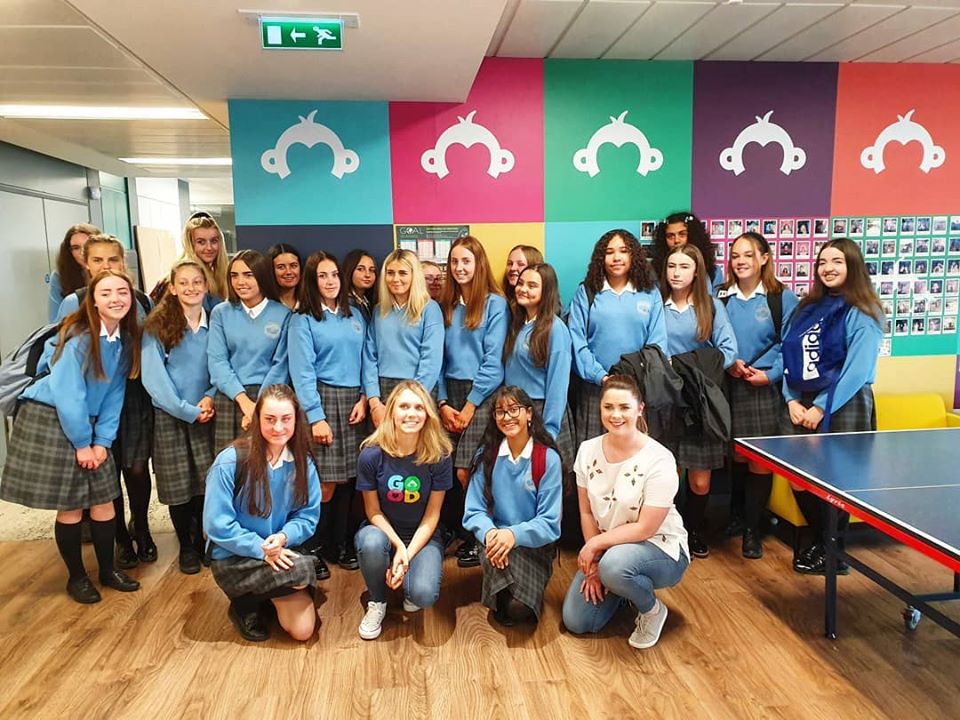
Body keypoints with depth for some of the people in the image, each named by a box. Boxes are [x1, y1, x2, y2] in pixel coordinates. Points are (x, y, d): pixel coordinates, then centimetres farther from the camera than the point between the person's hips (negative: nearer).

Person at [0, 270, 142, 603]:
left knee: (103, 500, 7)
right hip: (50, 420, -6)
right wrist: (82, 443, -15)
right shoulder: (79, 337, -21)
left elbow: (114, 394, 2)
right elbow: (67, 395, -21)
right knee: (70, 507, 1)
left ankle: (107, 569, 25)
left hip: (87, 424, 6)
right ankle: (76, 576, 20)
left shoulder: (126, 339, 0)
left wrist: (102, 440, -3)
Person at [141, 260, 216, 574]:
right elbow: (153, 375, -9)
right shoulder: (157, 325, -4)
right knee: (178, 485, 6)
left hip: (207, 415, 2)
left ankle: (203, 540, 24)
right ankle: (186, 547, 24)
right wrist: (188, 411, -13)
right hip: (170, 416, -2)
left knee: (207, 481, 3)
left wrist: (210, 397, -14)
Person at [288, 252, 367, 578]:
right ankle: (311, 550, 8)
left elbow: (367, 360, 12)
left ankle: (343, 545, 17)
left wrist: (364, 399, -1)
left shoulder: (355, 315, 14)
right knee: (325, 481, -6)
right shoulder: (302, 319, 0)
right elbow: (302, 371, -7)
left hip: (353, 401, 4)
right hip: (322, 398, -4)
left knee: (349, 478, 3)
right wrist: (316, 417, -14)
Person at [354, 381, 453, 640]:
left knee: (423, 594, -27)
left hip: (423, 536, 0)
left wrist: (408, 554, -18)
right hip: (382, 531, 1)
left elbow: (432, 515, -8)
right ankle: (377, 602, -4)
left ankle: (410, 589, 13)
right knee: (371, 542, -35)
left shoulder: (439, 456, -15)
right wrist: (398, 546, -19)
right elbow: (373, 512, -6)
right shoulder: (371, 455, -16)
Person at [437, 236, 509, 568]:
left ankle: (479, 538, 9)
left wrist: (470, 405, -10)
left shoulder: (495, 304, -2)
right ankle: (458, 531, 17)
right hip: (449, 391, 5)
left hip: (482, 394, -4)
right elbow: (438, 358, 9)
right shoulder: (445, 305, 12)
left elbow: (493, 360, -7)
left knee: (465, 471, -10)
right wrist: (443, 403, -1)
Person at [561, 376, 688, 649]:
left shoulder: (659, 460, -23)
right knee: (575, 622, -3)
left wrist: (595, 543, -17)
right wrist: (594, 565, -7)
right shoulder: (588, 450, -7)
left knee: (615, 563, -38)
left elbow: (645, 528, -21)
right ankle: (624, 588, 25)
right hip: (606, 549, 5)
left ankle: (652, 609, -4)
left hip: (661, 550, -5)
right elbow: (587, 512, -1)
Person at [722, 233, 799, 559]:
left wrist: (770, 374, -13)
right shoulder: (721, 298, 6)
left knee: (760, 459, -2)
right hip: (728, 388, 2)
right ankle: (737, 516, 33)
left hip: (766, 389, -2)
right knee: (736, 455, 12)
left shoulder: (783, 298, 0)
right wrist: (728, 363, -10)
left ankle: (752, 529, 12)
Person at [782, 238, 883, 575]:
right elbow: (790, 358, 8)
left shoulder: (862, 314, -7)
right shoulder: (807, 308, 11)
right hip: (803, 405, 6)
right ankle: (818, 539, 29)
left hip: (843, 407, -5)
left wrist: (821, 407, -16)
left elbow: (857, 371, -14)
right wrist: (792, 400, -4)